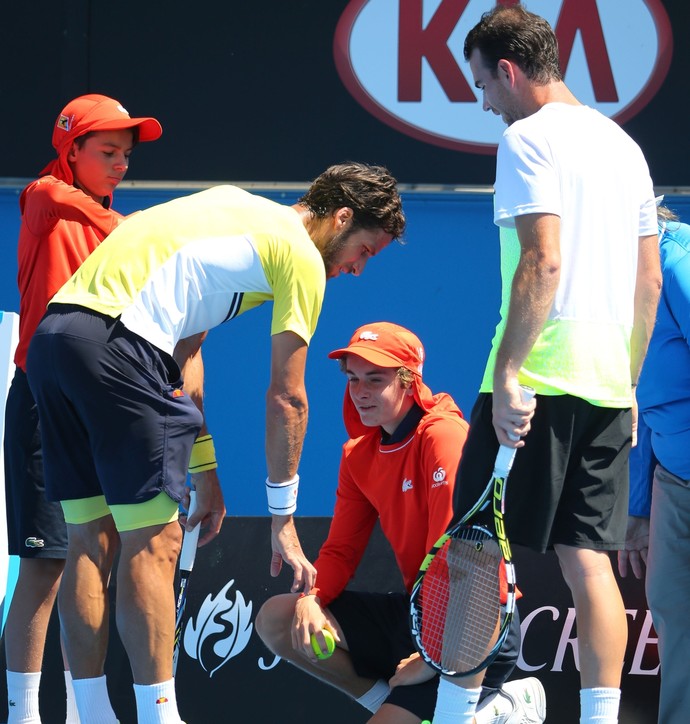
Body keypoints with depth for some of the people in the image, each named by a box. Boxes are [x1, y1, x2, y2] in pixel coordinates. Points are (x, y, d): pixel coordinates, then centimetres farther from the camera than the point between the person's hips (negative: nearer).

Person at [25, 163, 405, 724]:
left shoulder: (236, 212, 27)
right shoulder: (300, 255, 2)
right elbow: (286, 398, 3)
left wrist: (205, 471, 27)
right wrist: (283, 520, 9)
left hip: (54, 330, 9)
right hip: (117, 340, -9)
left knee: (88, 540, 12)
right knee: (152, 544, -5)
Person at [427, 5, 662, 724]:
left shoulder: (529, 138, -7)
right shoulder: (623, 145, 17)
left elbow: (543, 262, -18)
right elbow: (649, 280, 18)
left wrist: (508, 374, -20)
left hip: (540, 375, -7)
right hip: (609, 385, 7)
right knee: (588, 562, 5)